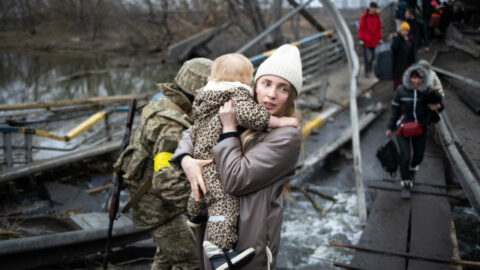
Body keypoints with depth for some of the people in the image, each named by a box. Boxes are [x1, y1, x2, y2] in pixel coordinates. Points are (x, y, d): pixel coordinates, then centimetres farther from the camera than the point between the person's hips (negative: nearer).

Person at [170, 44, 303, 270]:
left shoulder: (287, 136, -18)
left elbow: (235, 181, -23)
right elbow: (192, 132, 9)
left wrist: (229, 129, -18)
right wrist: (186, 160, -11)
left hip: (249, 238, -6)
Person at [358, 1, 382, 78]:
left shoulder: (377, 16, 5)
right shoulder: (364, 16, -9)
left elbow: (379, 28, 11)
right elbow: (361, 28, -8)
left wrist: (380, 38, 9)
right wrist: (361, 39, -11)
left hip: (374, 40, 4)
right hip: (366, 40, -4)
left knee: (373, 55, 8)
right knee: (366, 56, -5)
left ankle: (369, 67, 30)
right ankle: (367, 71, 0)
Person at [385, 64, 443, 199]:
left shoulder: (427, 92, -3)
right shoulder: (401, 91, -7)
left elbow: (437, 105, 11)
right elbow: (394, 110, 0)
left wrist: (438, 107, -14)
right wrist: (390, 128, 0)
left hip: (420, 129, 3)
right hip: (404, 128, -2)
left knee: (418, 156, 11)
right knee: (405, 156, -11)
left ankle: (412, 168, 48)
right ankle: (406, 184, 6)